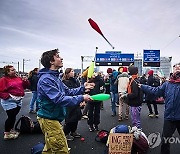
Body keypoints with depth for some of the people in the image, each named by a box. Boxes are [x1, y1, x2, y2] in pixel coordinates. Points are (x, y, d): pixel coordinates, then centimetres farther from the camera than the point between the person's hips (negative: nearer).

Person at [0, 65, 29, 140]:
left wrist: (25, 81, -3)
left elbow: (25, 86, 17)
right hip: (9, 101, -6)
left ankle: (11, 130, 31)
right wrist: (7, 96, -21)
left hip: (18, 100, 7)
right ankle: (7, 134, 9)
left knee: (13, 116, 14)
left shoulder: (18, 78, 10)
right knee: (11, 117, -6)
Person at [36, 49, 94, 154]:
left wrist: (83, 88, 1)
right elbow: (59, 99, -29)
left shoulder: (56, 77, 11)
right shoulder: (46, 79, -22)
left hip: (53, 118, 10)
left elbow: (68, 92, 12)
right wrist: (81, 98, -26)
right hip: (49, 119, -10)